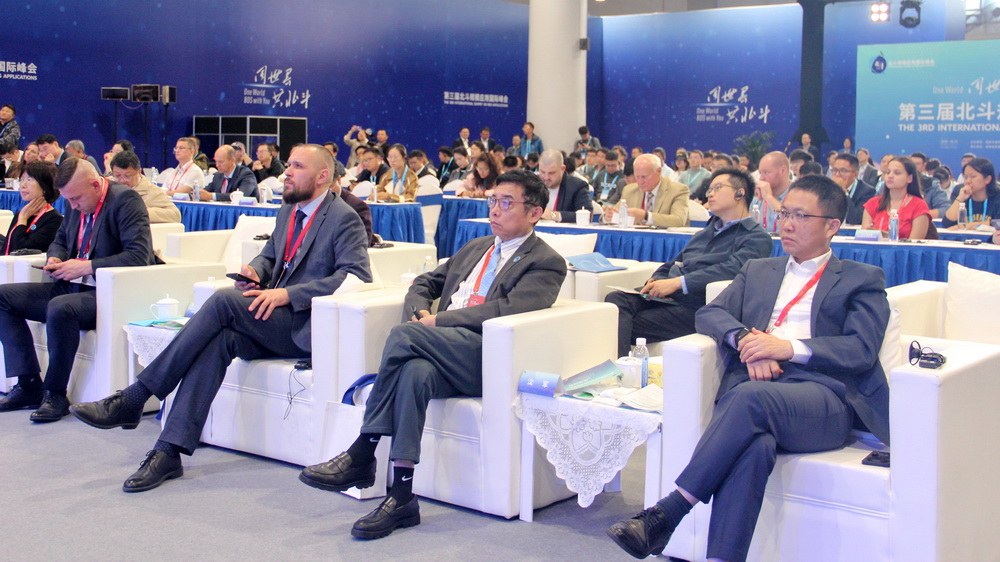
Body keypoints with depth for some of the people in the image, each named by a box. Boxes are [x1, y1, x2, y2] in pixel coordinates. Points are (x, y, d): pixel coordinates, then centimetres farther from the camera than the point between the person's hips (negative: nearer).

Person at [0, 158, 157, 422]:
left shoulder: (125, 200, -12)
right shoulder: (77, 205, 11)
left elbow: (139, 255, -22)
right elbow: (60, 240, 28)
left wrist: (86, 266, -22)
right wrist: (55, 258, 3)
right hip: (72, 288, 9)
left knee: (60, 308, -36)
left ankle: (55, 394, -17)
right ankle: (28, 385, -2)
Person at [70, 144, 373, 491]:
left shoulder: (344, 219, -4)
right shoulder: (288, 211, 21)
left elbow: (357, 276, -16)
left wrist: (287, 294, -22)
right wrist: (255, 272, 4)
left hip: (306, 327, -7)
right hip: (273, 321, 7)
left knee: (224, 301, -26)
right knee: (218, 339, -25)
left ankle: (134, 398, -23)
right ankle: (169, 451, -30)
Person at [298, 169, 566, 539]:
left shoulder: (546, 263, 6)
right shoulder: (475, 248, 30)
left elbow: (507, 309, -11)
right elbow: (424, 284, 30)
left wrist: (436, 321, -11)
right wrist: (420, 312, 5)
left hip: (483, 359, -5)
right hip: (442, 353, 5)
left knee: (403, 335, -29)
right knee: (414, 372, -32)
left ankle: (362, 455, -22)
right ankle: (402, 496, -33)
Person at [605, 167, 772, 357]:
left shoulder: (757, 238, 2)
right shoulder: (704, 233, 29)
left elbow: (731, 270, -16)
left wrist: (678, 282, -23)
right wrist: (655, 281, 3)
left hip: (695, 306, -7)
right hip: (665, 298, 7)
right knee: (616, 298, -24)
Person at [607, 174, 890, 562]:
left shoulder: (862, 279, 19)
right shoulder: (758, 271, 32)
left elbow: (862, 349, 3)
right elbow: (710, 313, 17)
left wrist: (789, 348, -12)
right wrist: (745, 340, -6)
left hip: (824, 398, -2)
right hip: (754, 387, 3)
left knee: (751, 396, -37)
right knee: (754, 445, -36)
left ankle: (667, 513, -37)